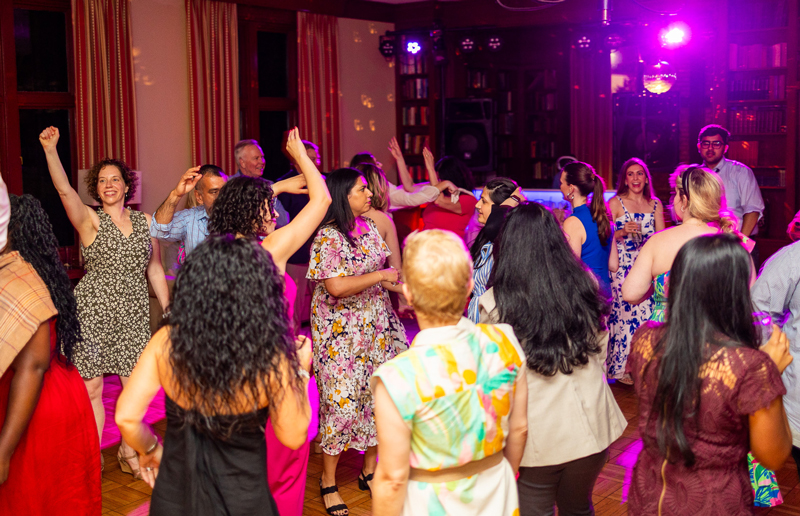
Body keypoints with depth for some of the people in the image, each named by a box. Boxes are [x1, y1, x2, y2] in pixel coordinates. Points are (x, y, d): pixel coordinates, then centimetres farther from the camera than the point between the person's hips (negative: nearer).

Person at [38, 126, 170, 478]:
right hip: (92, 311, -3)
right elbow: (64, 189, -20)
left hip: (133, 314, 3)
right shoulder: (89, 220, -2)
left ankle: (129, 455, 22)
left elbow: (154, 269, 14)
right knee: (91, 387, 0)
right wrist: (50, 150, -34)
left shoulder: (145, 221, 9)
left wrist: (168, 309, 11)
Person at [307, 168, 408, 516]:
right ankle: (328, 482, 15)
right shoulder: (327, 237, -16)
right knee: (342, 401, -3)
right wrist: (381, 276, -16)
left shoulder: (369, 227, 7)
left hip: (376, 327, 7)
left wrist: (402, 290, 0)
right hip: (339, 332, -7)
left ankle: (370, 471, 28)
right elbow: (337, 286, -24)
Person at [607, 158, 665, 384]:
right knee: (624, 312, -8)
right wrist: (623, 232, -19)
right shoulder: (615, 203, 1)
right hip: (623, 267, -4)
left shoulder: (655, 205, 12)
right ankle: (623, 368, 3)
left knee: (647, 311, 0)